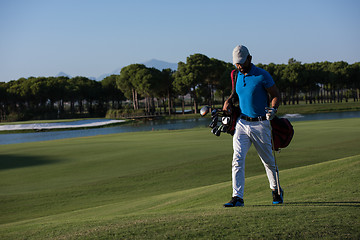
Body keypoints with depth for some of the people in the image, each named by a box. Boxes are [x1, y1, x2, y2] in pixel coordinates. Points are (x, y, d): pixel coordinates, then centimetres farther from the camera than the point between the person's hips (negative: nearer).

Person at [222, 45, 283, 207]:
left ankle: (276, 191, 32)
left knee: (268, 160, 9)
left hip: (260, 124, -4)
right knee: (237, 160, -10)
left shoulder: (262, 75, -9)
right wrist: (229, 101, 4)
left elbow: (276, 95, -4)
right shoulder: (238, 76, 8)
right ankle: (237, 197, -11)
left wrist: (273, 109, -23)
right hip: (241, 123, 4)